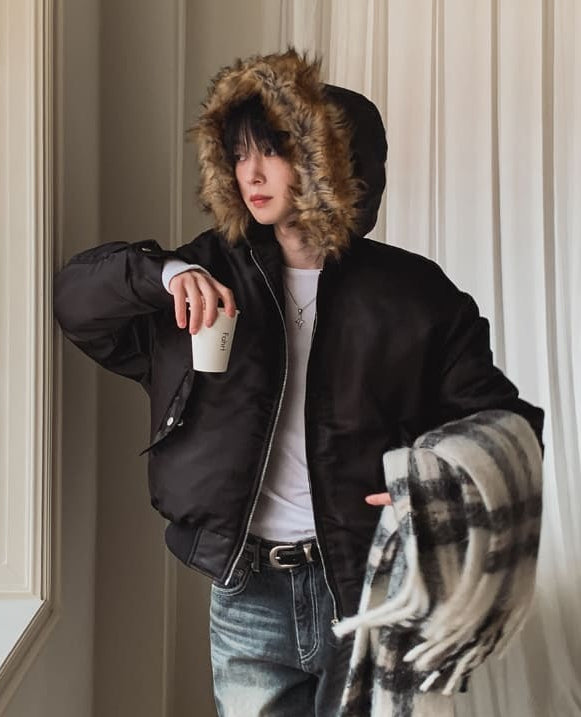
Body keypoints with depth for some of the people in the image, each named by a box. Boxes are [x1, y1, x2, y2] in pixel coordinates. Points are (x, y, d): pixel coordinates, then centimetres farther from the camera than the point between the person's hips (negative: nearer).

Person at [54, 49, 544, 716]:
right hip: (247, 592, 2)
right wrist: (164, 273, -18)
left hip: (368, 586, -1)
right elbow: (76, 294, 3)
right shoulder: (216, 273, 4)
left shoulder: (410, 291, -3)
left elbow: (501, 420, 1)